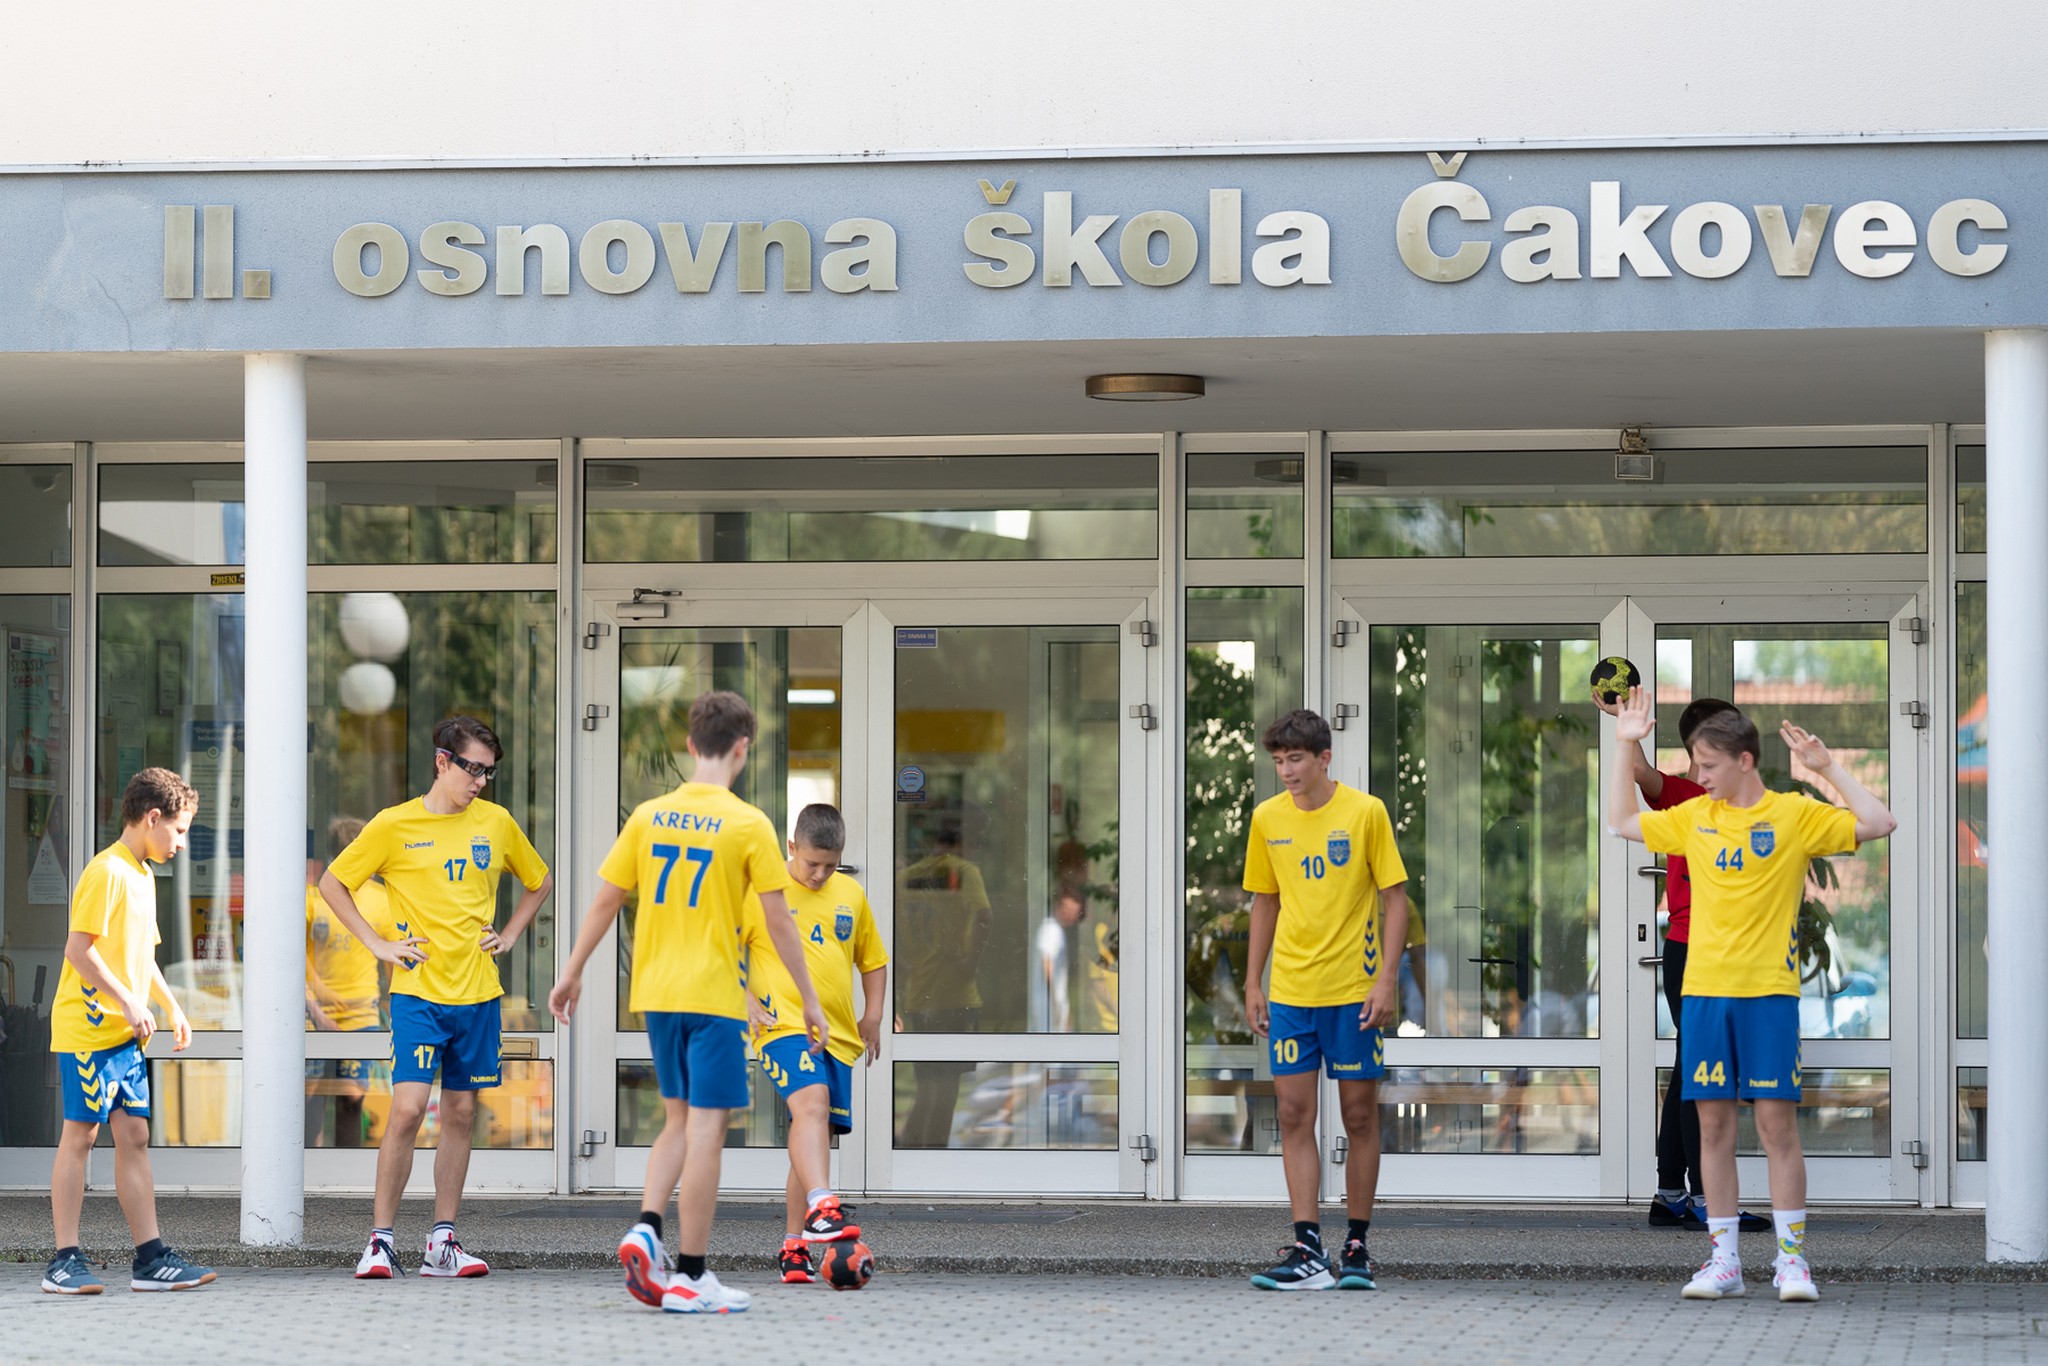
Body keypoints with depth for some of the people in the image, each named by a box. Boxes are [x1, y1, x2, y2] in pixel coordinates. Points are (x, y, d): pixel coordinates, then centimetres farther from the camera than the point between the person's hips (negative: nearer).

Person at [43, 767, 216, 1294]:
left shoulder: (142, 876, 17)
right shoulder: (107, 872, -13)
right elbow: (78, 949, -20)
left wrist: (171, 1007, 19)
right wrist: (129, 1003, -21)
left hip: (125, 1034, 9)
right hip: (88, 1028, -9)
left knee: (134, 1136, 6)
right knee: (80, 1134, -6)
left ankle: (151, 1258, 6)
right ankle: (65, 1260, -3)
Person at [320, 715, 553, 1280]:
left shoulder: (497, 823, 8)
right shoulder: (395, 825, -3)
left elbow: (540, 882, 24)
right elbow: (333, 883, 5)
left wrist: (508, 935, 11)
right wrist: (377, 944, -2)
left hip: (477, 994, 4)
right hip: (418, 993, -4)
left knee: (460, 1113, 6)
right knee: (408, 1107, -14)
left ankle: (442, 1244, 12)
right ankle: (380, 1240, -7)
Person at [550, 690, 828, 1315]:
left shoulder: (647, 816, 4)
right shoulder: (749, 825, -8)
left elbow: (605, 900, 6)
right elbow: (778, 920, -7)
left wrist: (572, 974, 16)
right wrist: (809, 1001, 0)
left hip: (655, 993, 5)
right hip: (714, 995, -5)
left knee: (680, 1121, 19)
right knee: (705, 1130, -1)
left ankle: (646, 1229, -1)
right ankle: (691, 1276, 0)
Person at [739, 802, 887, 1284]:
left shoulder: (851, 895, 13)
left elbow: (873, 959, 25)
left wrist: (873, 1017, 15)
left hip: (837, 1035, 6)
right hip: (784, 1024, -6)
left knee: (814, 1135, 7)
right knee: (812, 1103, -30)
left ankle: (794, 1245, 15)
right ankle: (821, 1209, -44)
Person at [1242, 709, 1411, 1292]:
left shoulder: (1366, 812, -5)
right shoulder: (1267, 818, 5)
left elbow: (1394, 897, -3)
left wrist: (1386, 981, -10)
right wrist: (1253, 983, 10)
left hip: (1353, 991, -3)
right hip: (1289, 992, 3)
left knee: (1360, 1115, 2)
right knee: (1294, 1115, -3)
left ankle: (1357, 1249, 12)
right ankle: (1308, 1252, -4)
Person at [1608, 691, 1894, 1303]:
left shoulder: (1795, 814, -1)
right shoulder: (1693, 817, 11)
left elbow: (1879, 823, -8)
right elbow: (1622, 822, 23)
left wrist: (1827, 769, -12)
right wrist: (1626, 748, 15)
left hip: (1770, 990, -4)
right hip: (1704, 990, 4)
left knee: (1777, 1121, -5)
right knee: (1714, 1124, 4)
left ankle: (1792, 1259, 1)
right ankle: (1723, 1260, 9)